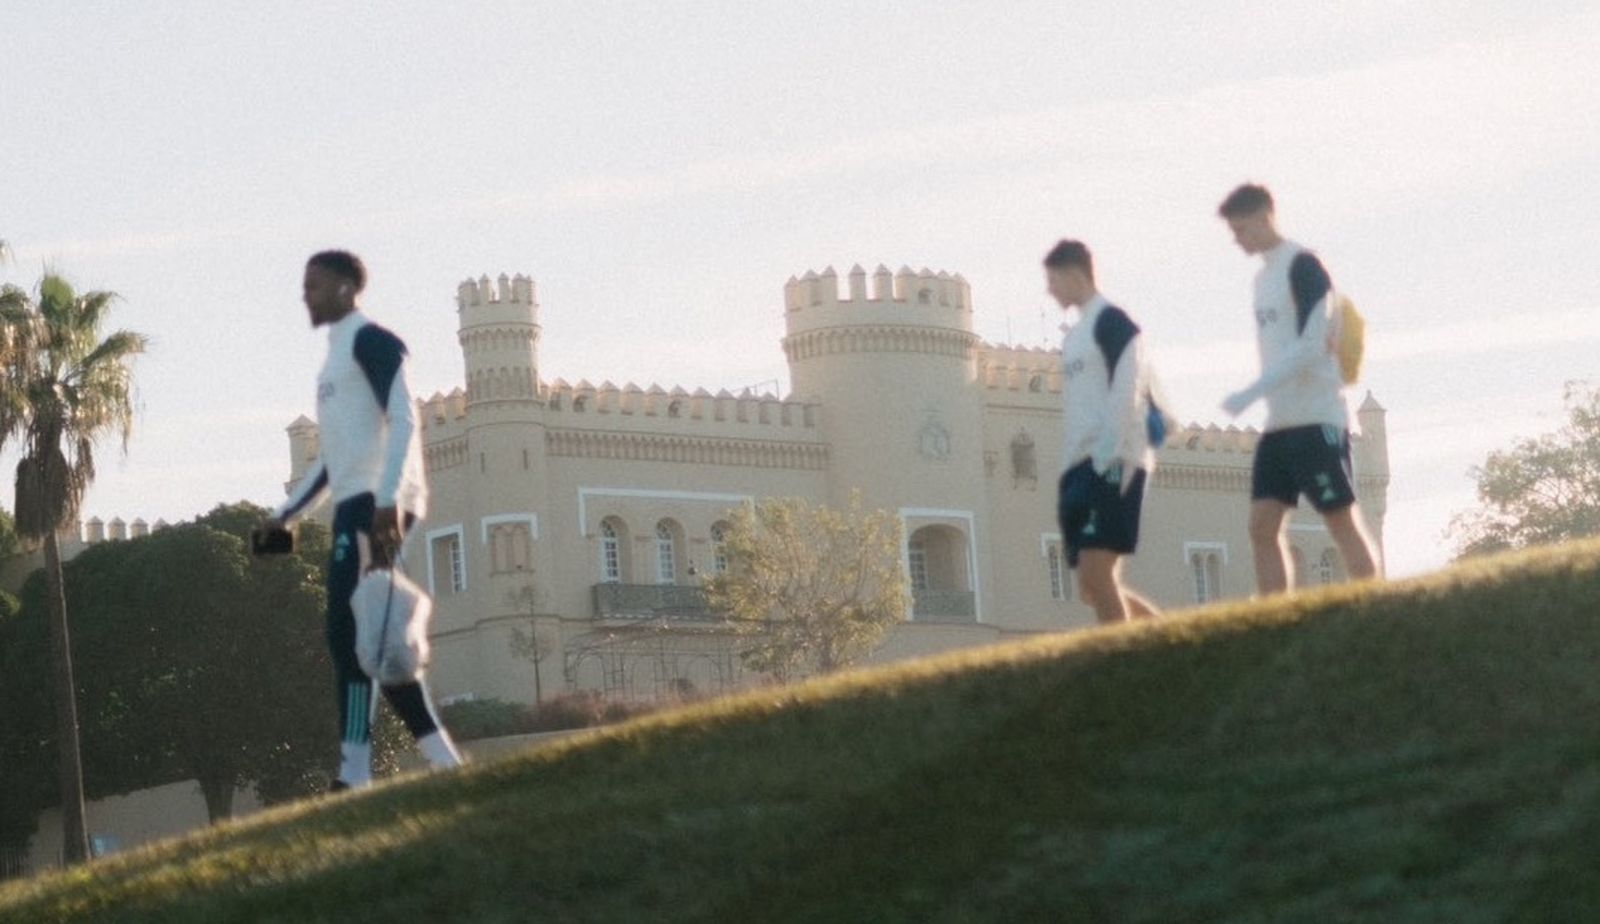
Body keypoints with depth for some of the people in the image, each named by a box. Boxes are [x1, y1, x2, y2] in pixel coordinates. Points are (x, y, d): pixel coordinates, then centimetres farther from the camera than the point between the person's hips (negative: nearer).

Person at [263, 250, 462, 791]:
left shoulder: (371, 341, -3)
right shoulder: (338, 355, 26)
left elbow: (403, 420, -16)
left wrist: (388, 499, -27)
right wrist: (286, 514, 28)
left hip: (377, 505, -10)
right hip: (355, 507, 10)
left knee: (349, 633, -16)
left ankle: (354, 775, -22)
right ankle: (443, 762, 6)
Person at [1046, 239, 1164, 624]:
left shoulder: (1112, 322, -3)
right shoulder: (1076, 332, 24)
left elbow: (1127, 391, -14)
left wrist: (1114, 455, -21)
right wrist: (1069, 470, 20)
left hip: (1111, 462, -9)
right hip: (1081, 464, 9)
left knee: (1095, 572, -18)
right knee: (1094, 585, 4)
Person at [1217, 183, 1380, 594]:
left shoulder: (1303, 266, -10)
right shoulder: (1264, 276, 17)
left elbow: (1311, 345, -18)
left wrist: (1252, 393, -21)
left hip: (1317, 418, -9)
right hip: (1279, 422, 9)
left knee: (1342, 522, -7)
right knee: (1262, 526, 1)